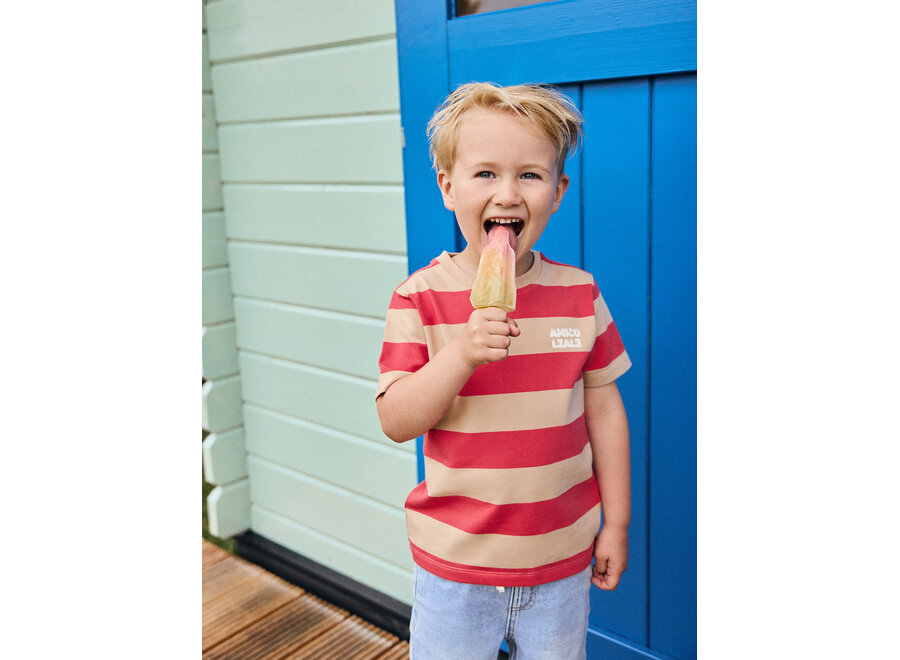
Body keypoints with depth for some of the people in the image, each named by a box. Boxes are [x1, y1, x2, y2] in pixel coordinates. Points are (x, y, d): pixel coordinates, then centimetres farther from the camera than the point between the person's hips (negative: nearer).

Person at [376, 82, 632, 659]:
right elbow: (396, 422, -15)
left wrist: (617, 523, 6)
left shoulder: (579, 293, -5)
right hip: (456, 558, -1)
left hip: (562, 557, 2)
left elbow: (604, 410, 2)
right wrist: (461, 354, -31)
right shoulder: (422, 297, -12)